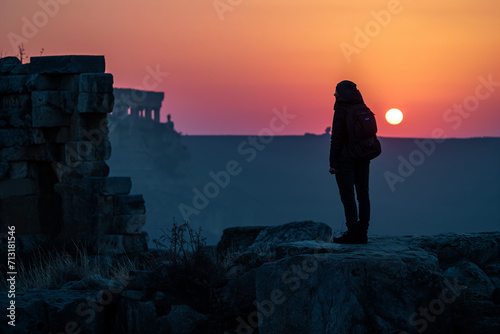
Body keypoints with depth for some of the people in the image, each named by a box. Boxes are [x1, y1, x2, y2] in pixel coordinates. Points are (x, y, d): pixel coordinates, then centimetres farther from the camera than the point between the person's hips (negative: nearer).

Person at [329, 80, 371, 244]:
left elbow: (336, 138, -14)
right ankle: (362, 233, 10)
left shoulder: (341, 112, -11)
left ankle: (352, 232, -7)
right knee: (363, 194, 7)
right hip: (363, 158, 7)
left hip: (345, 158, -7)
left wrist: (333, 163, -11)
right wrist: (366, 156, 18)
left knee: (347, 195, -4)